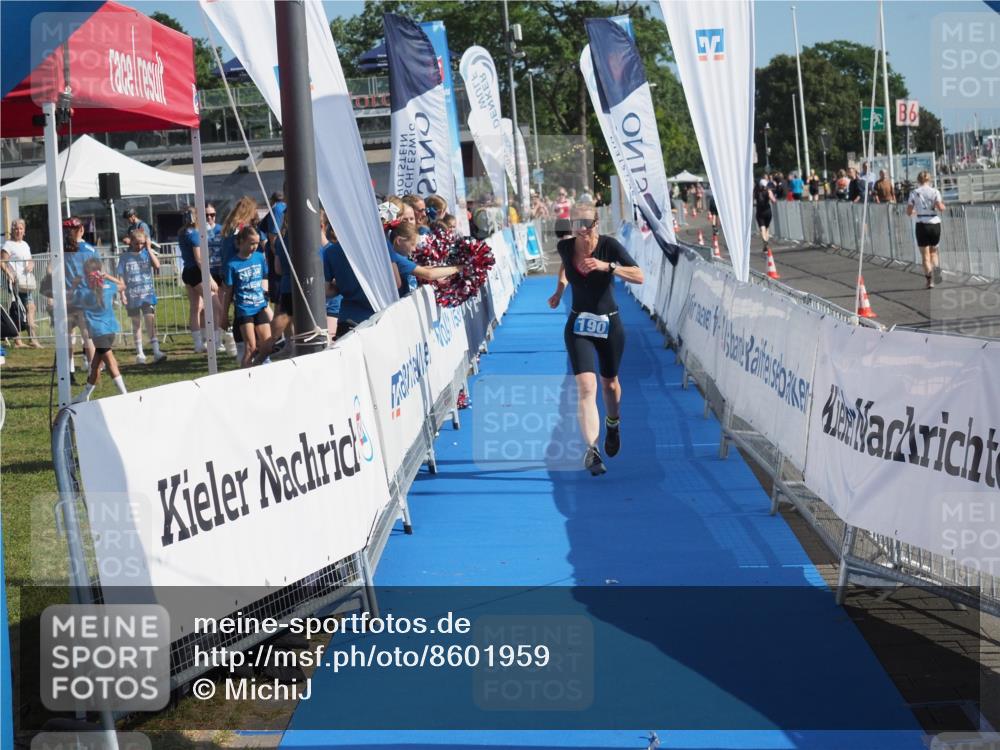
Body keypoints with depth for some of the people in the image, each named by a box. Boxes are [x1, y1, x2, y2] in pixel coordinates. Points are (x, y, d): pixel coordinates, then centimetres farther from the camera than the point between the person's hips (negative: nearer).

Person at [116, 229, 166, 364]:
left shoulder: (148, 253, 2)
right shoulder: (125, 257, 1)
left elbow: (157, 266, -14)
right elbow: (121, 277, 2)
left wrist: (149, 249, -11)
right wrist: (122, 294, -6)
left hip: (147, 293, -1)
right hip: (132, 295, 1)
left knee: (151, 320, -10)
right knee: (136, 323, 10)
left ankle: (156, 351, -13)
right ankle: (140, 353, 18)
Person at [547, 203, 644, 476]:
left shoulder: (609, 246, -16)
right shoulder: (565, 246, -6)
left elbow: (639, 276, -26)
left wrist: (607, 266, -36)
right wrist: (559, 290, 13)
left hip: (609, 325, -1)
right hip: (578, 326, 1)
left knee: (609, 383, 18)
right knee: (586, 386, -16)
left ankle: (613, 424, 50)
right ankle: (591, 449, -20)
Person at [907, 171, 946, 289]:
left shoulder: (914, 193, 0)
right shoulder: (934, 191, -1)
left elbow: (909, 212, -1)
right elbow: (940, 207, -13)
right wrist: (943, 205, 10)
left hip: (922, 225, -1)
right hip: (935, 223, 1)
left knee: (925, 255, 5)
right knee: (933, 251, 18)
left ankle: (929, 281, -3)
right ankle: (936, 267, -12)